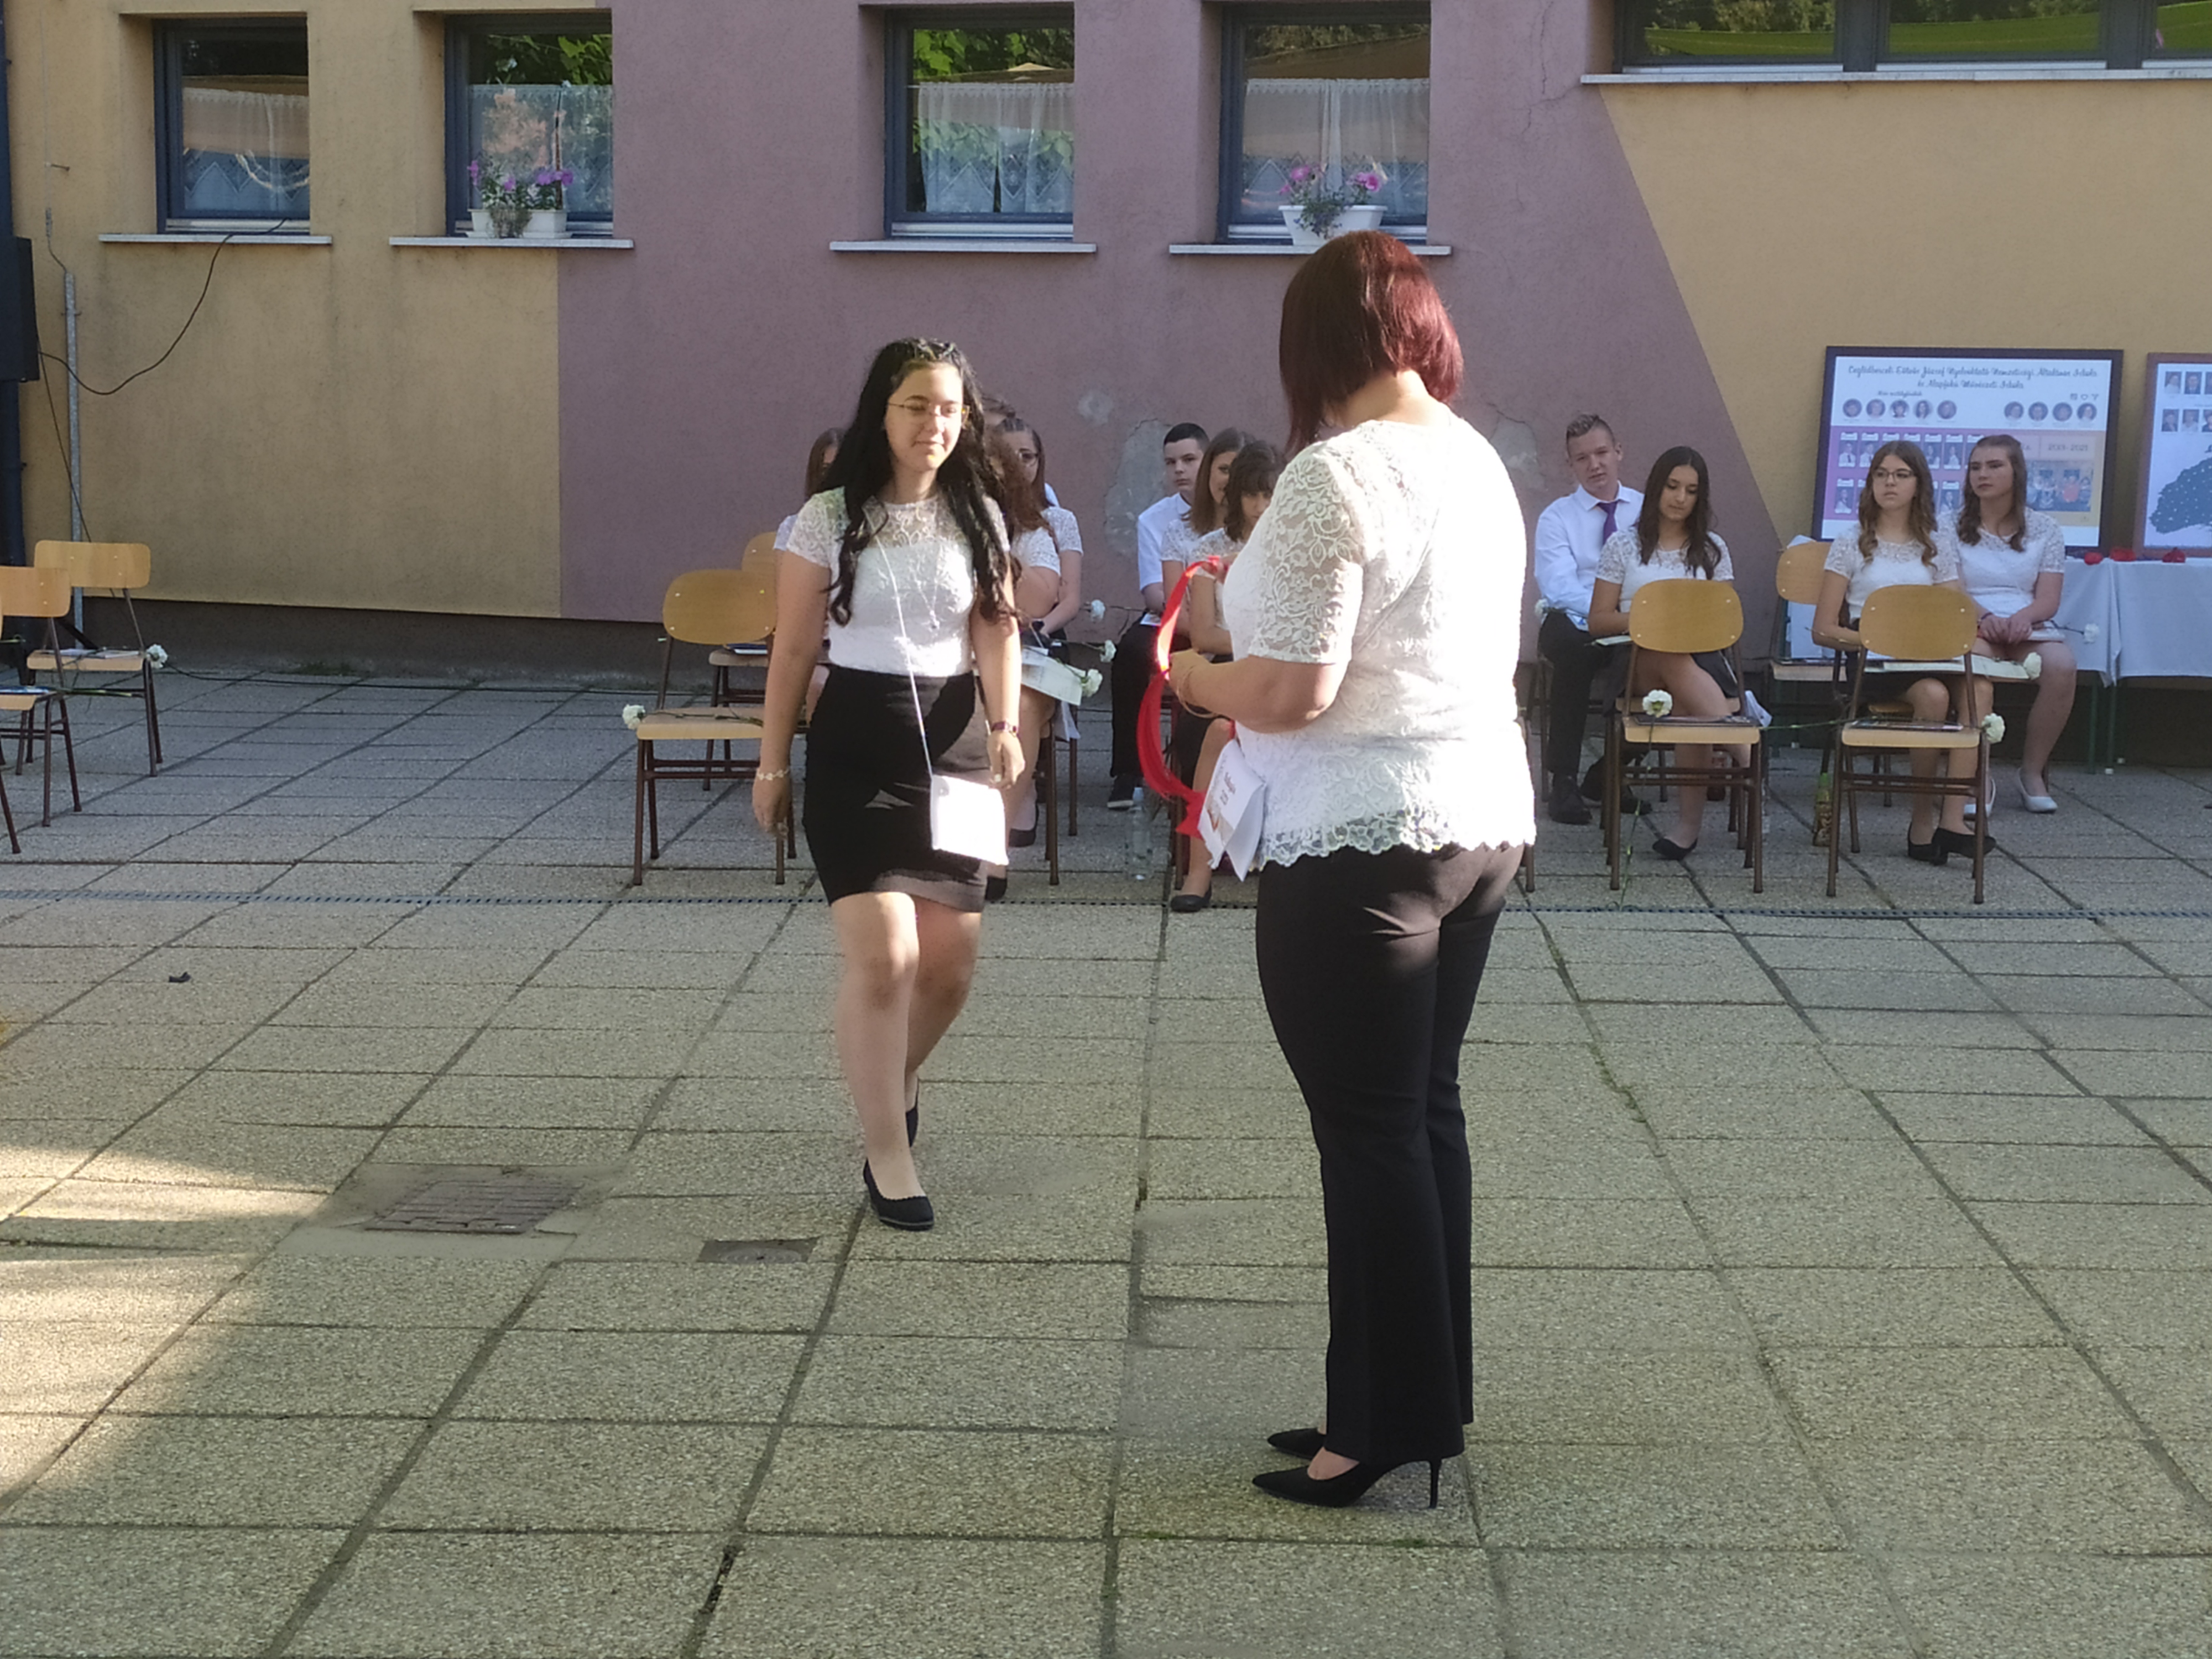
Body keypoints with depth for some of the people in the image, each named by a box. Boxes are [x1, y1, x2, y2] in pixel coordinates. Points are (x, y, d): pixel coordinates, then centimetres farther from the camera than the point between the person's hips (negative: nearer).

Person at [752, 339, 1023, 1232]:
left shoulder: (980, 519, 6)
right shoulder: (830, 519, -4)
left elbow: (997, 631, 1)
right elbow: (792, 650, 1)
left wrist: (1004, 727, -16)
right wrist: (772, 763, 2)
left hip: (954, 742, 4)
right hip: (857, 746, -4)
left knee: (950, 963, 7)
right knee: (883, 956, -13)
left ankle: (895, 1084, 39)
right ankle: (888, 1159, 1)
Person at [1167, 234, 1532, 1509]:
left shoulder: (1334, 477, -17)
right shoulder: (1480, 463, 10)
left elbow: (1292, 693, -20)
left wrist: (1188, 677, -2)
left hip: (1361, 841, -8)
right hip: (1481, 815, 9)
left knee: (1371, 1129, 0)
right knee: (1425, 1110, 15)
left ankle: (1391, 1424, 8)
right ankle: (1428, 1397, 24)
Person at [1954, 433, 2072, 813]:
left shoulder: (2044, 529, 14)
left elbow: (2048, 599, 5)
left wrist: (2022, 618, -19)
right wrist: (1984, 617, -21)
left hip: (2027, 628, 2)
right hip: (1972, 628, -2)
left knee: (2061, 664, -33)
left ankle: (2033, 770, -15)